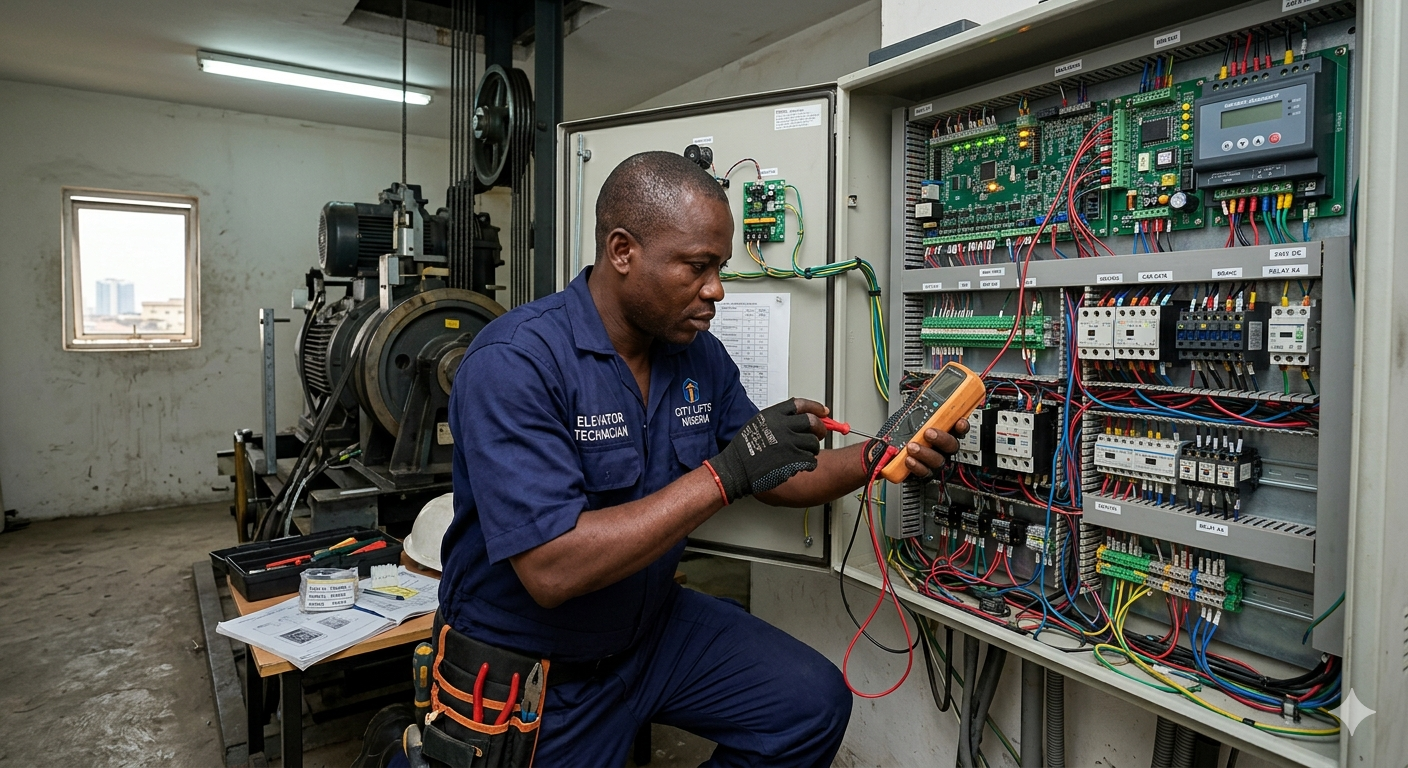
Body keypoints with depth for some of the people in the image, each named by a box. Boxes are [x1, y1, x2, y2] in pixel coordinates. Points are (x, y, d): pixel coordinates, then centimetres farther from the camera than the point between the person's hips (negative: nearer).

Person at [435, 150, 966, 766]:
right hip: (529, 669, -5)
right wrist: (724, 475, -34)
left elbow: (774, 478, 7)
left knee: (814, 703, 0)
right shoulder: (514, 362, -25)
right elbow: (551, 570, -33)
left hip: (651, 624, 6)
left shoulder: (700, 357, -4)